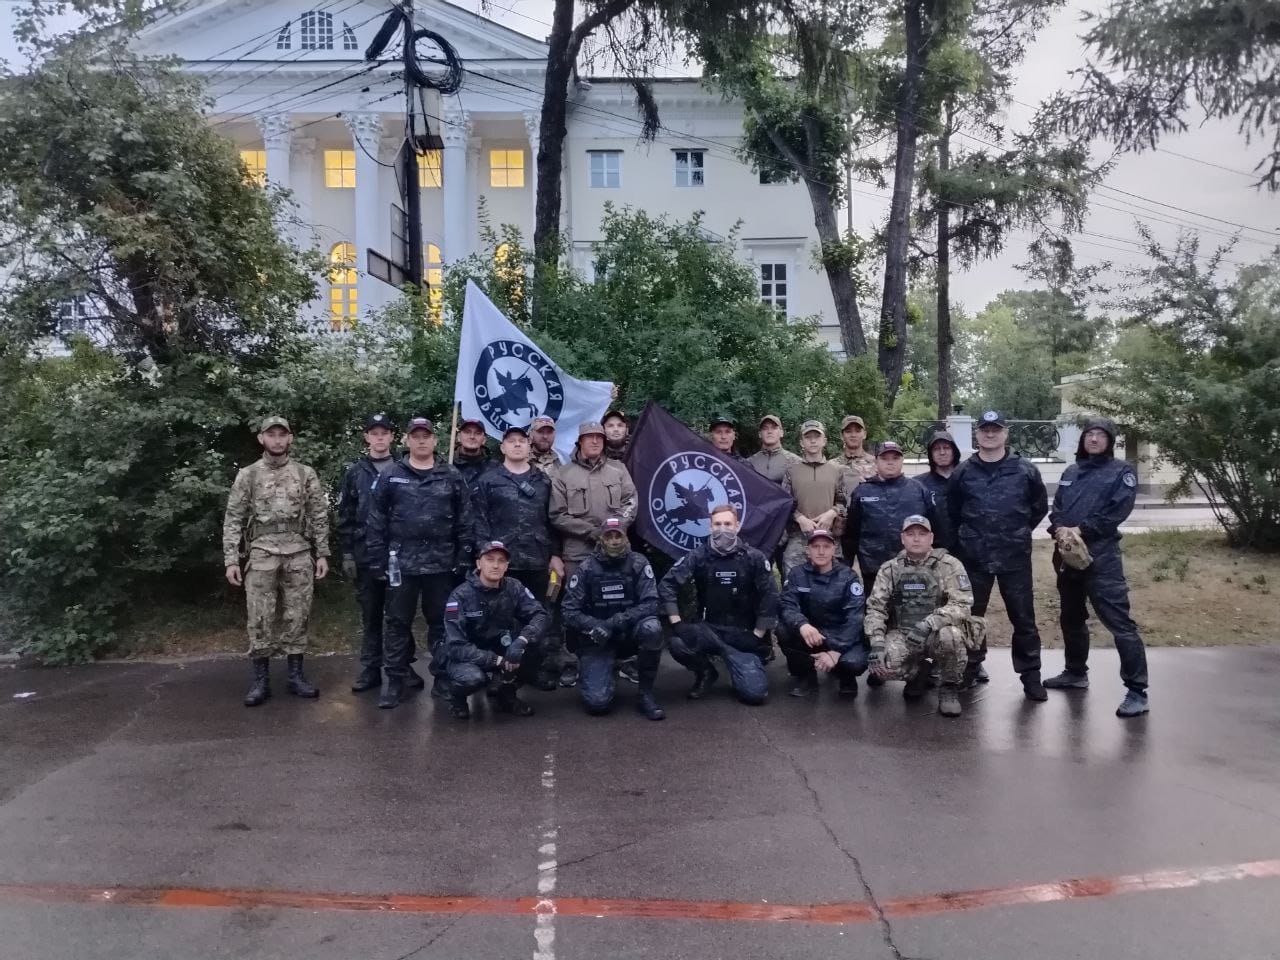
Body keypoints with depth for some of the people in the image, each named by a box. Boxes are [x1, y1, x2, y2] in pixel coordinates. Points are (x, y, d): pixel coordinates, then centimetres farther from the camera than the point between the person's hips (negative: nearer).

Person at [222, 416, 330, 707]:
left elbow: (319, 516, 7)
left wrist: (322, 554, 1)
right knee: (260, 619, 1)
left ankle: (296, 675, 15)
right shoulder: (247, 475, 4)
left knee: (297, 617, 6)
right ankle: (260, 680, 10)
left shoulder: (306, 474, 6)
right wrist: (231, 559, -4)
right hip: (262, 554, -1)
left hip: (299, 554, 1)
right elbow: (233, 519, 3)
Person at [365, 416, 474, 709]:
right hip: (402, 563, 0)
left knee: (441, 622, 9)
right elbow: (376, 522, 2)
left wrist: (463, 560, -1)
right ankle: (394, 680, 15)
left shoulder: (452, 477, 4)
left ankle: (443, 677, 19)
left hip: (442, 564, 0)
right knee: (398, 623, 6)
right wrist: (377, 561, -3)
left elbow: (464, 522, 3)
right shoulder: (390, 478, 3)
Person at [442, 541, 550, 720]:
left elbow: (539, 616, -18)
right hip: (466, 657, -4)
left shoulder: (514, 587, -9)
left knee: (534, 644, -22)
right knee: (473, 677, -36)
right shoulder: (461, 595, -20)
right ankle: (457, 696, 3)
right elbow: (455, 646, -24)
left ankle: (506, 694, 3)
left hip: (499, 649, 4)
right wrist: (496, 661, -31)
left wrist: (521, 641, -37)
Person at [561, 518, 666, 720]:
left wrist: (621, 620, -27)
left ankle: (646, 694, -13)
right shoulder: (587, 568, -6)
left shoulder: (638, 563, -7)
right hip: (597, 640, -1)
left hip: (628, 633, 1)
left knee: (652, 628, -34)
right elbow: (569, 611, -8)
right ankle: (596, 672, 19)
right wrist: (593, 626, -26)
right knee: (597, 702, -20)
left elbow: (651, 603, -14)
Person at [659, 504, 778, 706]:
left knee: (755, 693, -17)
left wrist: (757, 635, -7)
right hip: (709, 629, 1)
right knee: (678, 644, -32)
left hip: (742, 634, -1)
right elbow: (667, 585, -7)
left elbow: (769, 596, -2)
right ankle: (706, 673, 4)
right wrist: (676, 622, -16)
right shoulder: (698, 555, -4)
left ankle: (739, 666, 21)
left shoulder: (754, 557, -5)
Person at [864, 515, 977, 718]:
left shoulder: (950, 565, -5)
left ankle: (950, 686, -5)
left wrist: (928, 624, -31)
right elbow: (875, 607, 0)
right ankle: (919, 674, 12)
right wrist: (877, 642, -17)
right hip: (902, 634, 2)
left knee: (950, 635, -37)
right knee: (883, 666, -27)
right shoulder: (889, 570, 5)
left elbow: (961, 604, -15)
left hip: (937, 633, -2)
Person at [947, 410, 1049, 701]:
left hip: (1015, 557, -1)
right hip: (973, 558, 1)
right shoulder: (963, 472, 2)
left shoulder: (1026, 470, -1)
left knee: (1024, 618, 4)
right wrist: (967, 538, 9)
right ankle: (969, 670, 25)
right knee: (970, 615, 10)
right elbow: (952, 512, 13)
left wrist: (1018, 534, 9)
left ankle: (1031, 676, 15)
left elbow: (1039, 507, 11)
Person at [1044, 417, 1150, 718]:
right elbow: (1056, 508, 12)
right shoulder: (1070, 472, 18)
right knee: (1072, 618, 18)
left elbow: (1118, 511, -11)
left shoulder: (1121, 471, 0)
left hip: (1101, 557, -7)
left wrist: (1080, 530, -17)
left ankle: (1137, 691, -8)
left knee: (1119, 622, -11)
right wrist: (1059, 529, -9)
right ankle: (1076, 672, 35)